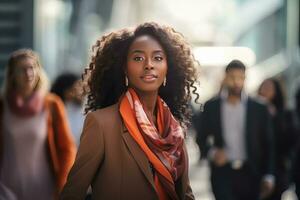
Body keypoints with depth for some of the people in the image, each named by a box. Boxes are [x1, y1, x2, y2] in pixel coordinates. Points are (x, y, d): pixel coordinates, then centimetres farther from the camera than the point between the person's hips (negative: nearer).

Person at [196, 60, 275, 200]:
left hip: (250, 174, 1)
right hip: (222, 172, -1)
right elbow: (202, 137, 11)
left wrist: (268, 176, -1)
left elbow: (267, 145, 5)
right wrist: (212, 152, -10)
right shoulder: (210, 107, 5)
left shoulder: (259, 108, 3)